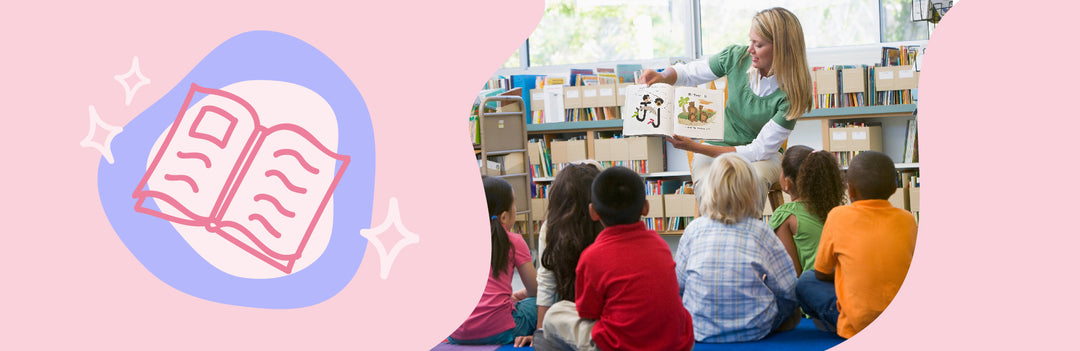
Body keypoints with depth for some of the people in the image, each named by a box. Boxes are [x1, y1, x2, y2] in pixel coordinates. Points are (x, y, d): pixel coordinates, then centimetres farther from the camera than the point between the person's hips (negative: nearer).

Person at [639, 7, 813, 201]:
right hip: (716, 150, 2)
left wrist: (695, 147, -25)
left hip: (763, 157, -2)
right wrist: (662, 77, -17)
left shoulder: (792, 93, -19)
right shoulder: (737, 56, -9)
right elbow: (687, 73, 8)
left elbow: (760, 150, -19)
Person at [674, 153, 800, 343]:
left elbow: (677, 284, 2)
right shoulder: (760, 232, -9)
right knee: (791, 300, 23)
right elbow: (788, 287, -3)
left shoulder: (694, 229, -5)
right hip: (753, 330, -2)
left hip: (700, 330, 2)